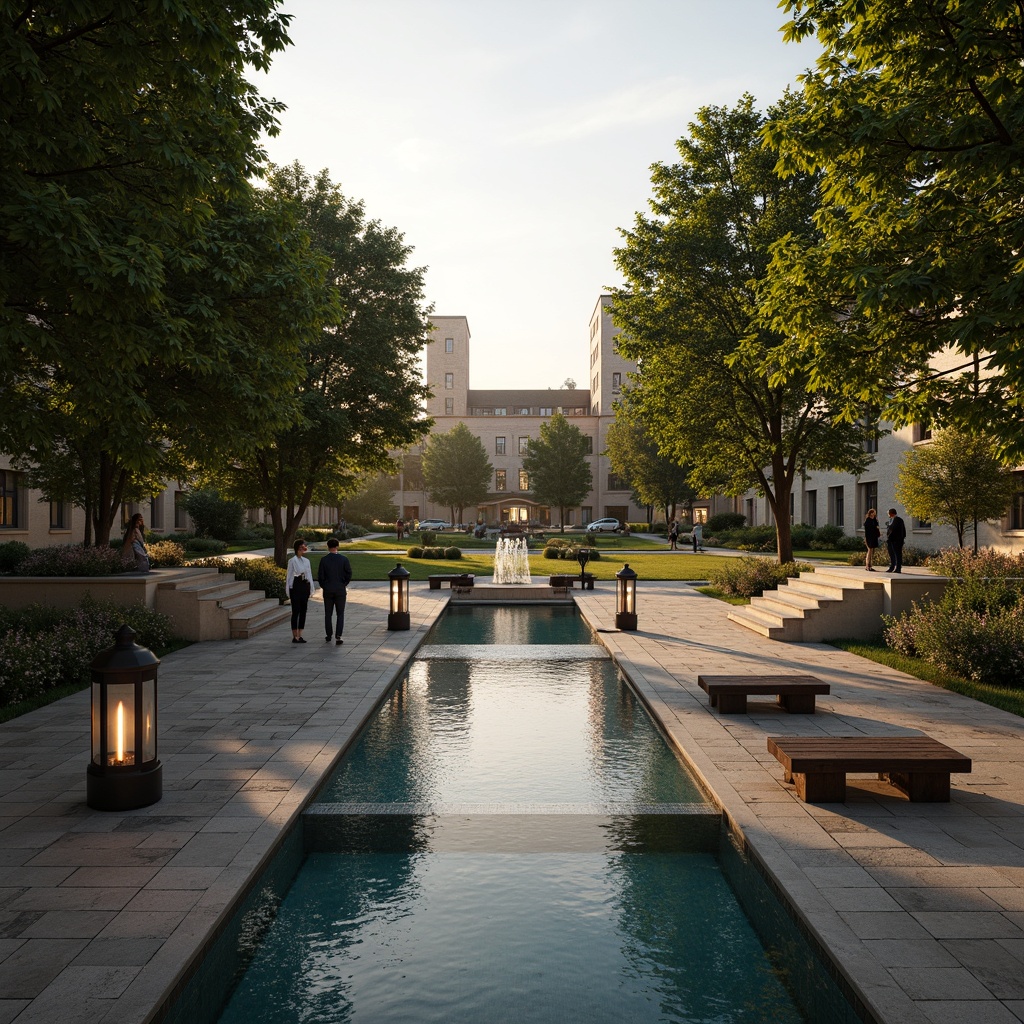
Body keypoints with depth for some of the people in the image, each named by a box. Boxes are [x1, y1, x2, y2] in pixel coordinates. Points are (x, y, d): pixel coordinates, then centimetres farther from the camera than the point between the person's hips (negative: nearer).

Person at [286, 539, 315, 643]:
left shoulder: (306, 561, 10)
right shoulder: (292, 561, -5)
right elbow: (289, 576, -4)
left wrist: (311, 589, 10)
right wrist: (288, 592, -6)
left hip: (305, 587, 6)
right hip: (295, 587, -6)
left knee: (303, 611, 6)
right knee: (296, 611, -3)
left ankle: (300, 635, 12)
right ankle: (295, 636, 1)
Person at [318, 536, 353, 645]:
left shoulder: (324, 560, -6)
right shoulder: (343, 559, -7)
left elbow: (320, 576, -5)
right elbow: (349, 574, -5)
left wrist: (323, 586, 11)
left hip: (327, 590, 1)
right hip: (340, 590, -1)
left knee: (328, 614, 13)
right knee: (340, 614, 4)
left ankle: (329, 636, 20)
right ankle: (338, 636, -8)